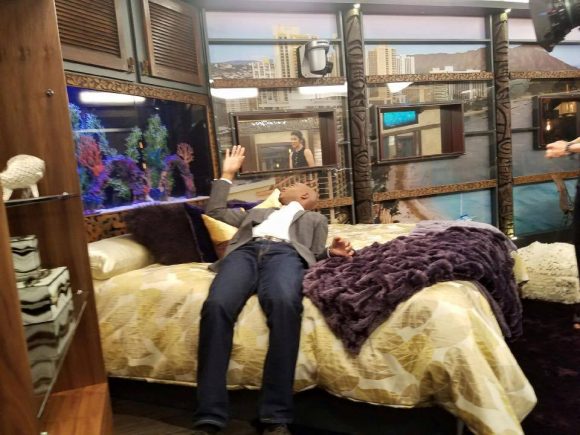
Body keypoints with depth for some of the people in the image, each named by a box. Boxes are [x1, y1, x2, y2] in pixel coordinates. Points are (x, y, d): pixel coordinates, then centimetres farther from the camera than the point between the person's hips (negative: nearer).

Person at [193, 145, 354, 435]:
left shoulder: (315, 219, 37)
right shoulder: (257, 212, 44)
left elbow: (314, 254, 21)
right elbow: (214, 210, 40)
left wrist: (330, 251, -1)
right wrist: (227, 174, 43)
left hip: (285, 253, -2)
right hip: (244, 251, 2)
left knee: (284, 303, -39)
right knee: (216, 305, -33)